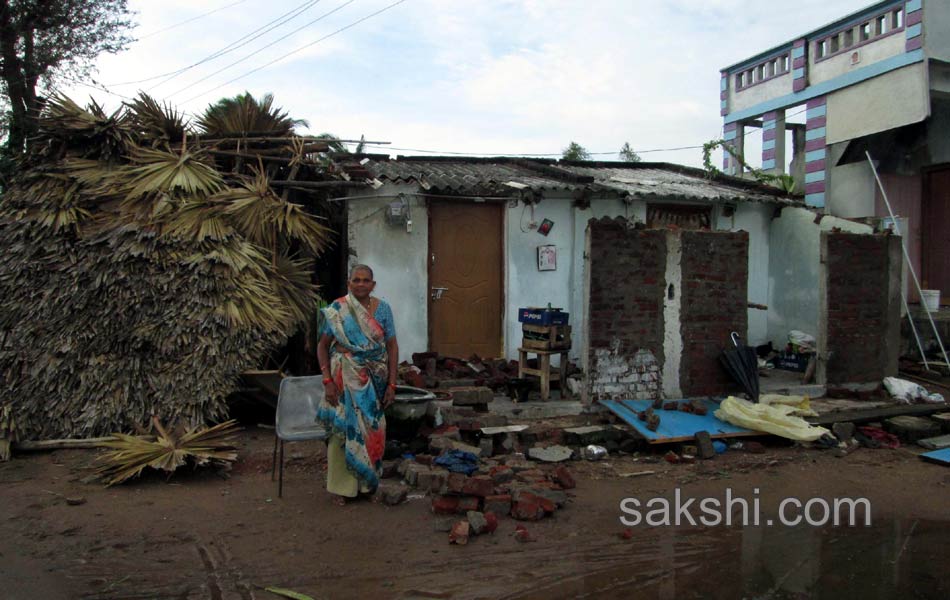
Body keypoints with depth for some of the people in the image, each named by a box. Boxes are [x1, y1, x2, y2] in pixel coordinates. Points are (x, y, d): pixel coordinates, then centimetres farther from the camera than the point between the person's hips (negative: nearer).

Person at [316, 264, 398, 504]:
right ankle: (342, 486, 16)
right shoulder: (337, 309, -4)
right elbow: (323, 346, -1)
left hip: (375, 380, 2)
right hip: (345, 379, -2)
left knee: (373, 430, 8)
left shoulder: (383, 309, 1)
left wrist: (391, 384, -4)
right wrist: (327, 381, -10)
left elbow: (392, 347, 2)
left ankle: (368, 483, 26)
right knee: (345, 429, 1)